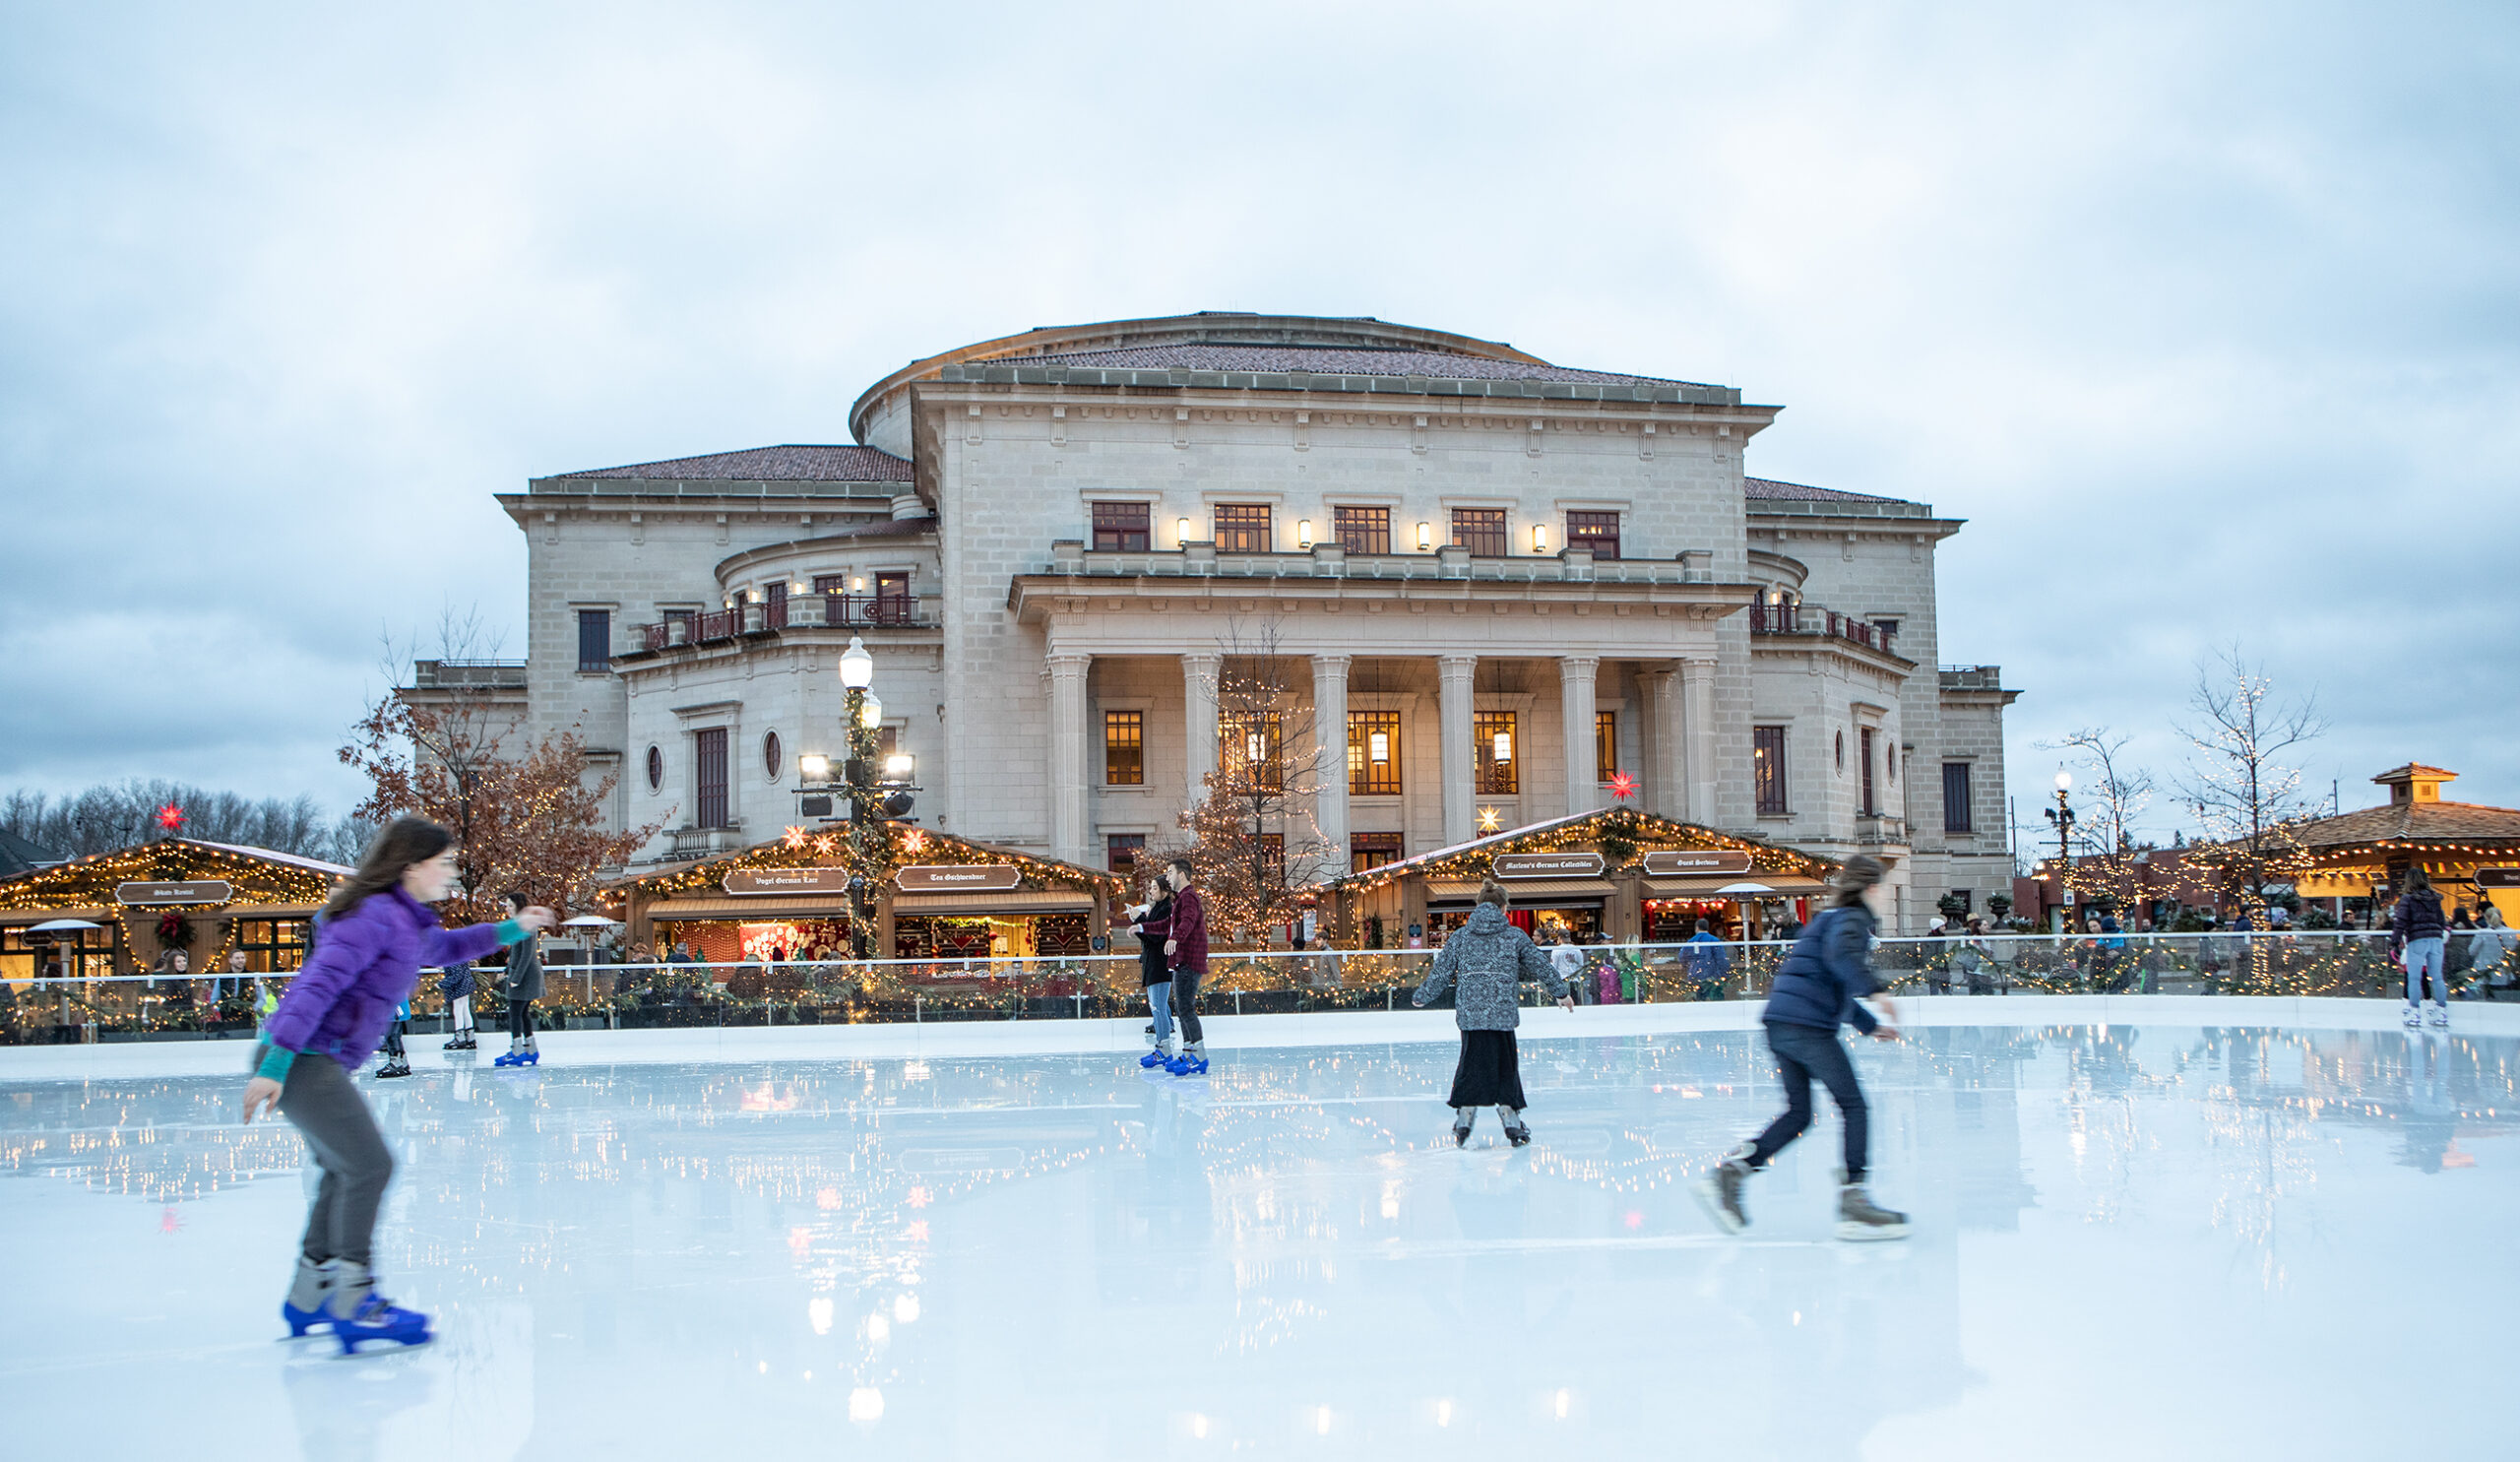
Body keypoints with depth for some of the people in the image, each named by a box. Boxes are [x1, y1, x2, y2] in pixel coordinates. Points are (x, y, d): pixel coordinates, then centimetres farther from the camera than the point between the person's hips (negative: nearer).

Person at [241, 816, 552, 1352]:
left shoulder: (410, 925, 15)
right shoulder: (376, 915, -16)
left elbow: (445, 946, 40)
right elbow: (318, 985, -25)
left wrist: (512, 929, 34)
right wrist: (276, 1065, -32)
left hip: (319, 1061, 11)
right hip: (302, 1058, -11)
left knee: (345, 1171, 19)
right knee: (369, 1165, -10)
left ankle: (308, 1298, 29)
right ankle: (354, 1305, -4)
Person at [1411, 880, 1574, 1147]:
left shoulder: (1460, 936, 8)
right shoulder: (1514, 936, 5)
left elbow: (1442, 972, 10)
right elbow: (1541, 966, 11)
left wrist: (1422, 997, 25)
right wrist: (1561, 993, 25)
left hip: (1469, 1010, 1)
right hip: (1502, 1010, -1)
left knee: (1471, 1061, 9)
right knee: (1505, 1063, 8)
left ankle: (1464, 1116, 6)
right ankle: (1510, 1117, 9)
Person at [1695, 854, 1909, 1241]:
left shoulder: (1833, 919, 29)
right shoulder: (1852, 919, -1)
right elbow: (1840, 954, -25)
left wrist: (1872, 1025, 37)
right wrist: (1875, 991, -30)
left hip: (1780, 1026, 9)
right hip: (1807, 1023, -9)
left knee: (1798, 1113, 13)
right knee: (1853, 1106, -3)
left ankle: (1730, 1170, 2)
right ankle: (1853, 1200, -7)